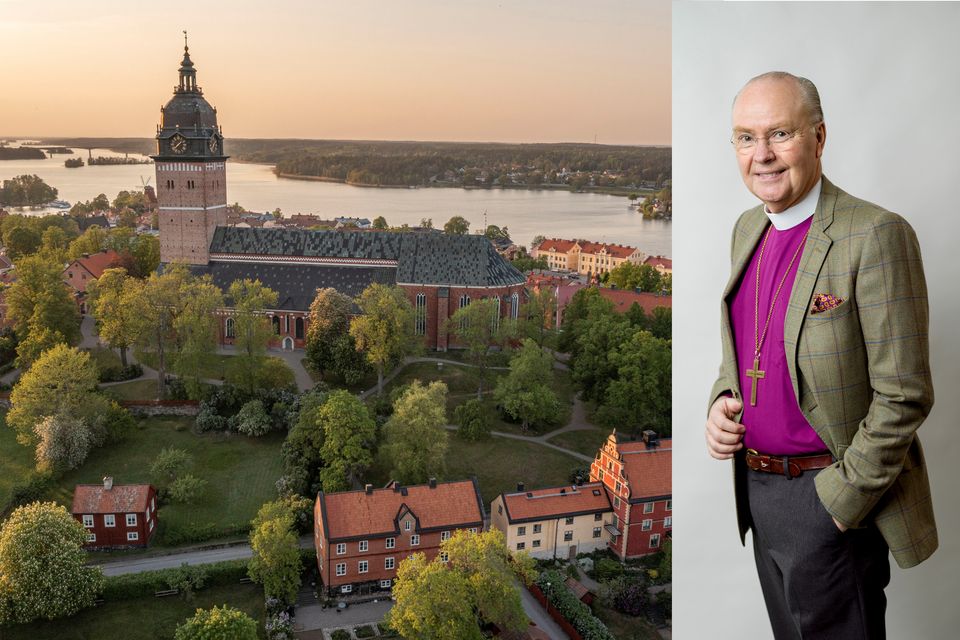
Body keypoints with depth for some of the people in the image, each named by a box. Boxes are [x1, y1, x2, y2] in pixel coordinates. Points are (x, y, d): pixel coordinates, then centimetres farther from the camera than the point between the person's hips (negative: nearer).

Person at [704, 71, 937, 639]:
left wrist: (838, 502, -17)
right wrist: (723, 400, -2)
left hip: (834, 497, -7)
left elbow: (904, 395, -18)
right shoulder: (748, 229, 6)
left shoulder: (875, 235, -18)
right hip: (755, 485, 7)